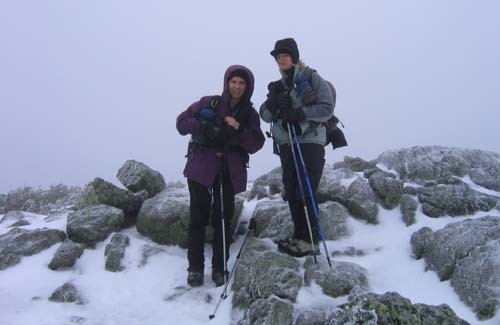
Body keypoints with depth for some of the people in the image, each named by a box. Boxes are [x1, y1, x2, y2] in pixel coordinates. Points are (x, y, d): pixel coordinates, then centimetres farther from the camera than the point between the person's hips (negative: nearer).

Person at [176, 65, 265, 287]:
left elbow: (255, 145, 2)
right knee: (199, 216, -3)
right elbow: (182, 122, 2)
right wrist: (206, 129, -14)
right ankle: (195, 267, 10)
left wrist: (239, 130, -15)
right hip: (201, 166, -1)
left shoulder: (250, 114, 10)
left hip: (230, 172, 2)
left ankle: (219, 267, 14)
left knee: (223, 218, 1)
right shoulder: (209, 103, 4)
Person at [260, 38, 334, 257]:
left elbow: (327, 109, -9)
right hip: (286, 146, 6)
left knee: (305, 193, -11)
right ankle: (299, 237, 14)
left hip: (310, 143, -6)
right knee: (291, 193, 5)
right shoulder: (279, 86, 17)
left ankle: (310, 241, -4)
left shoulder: (312, 79, 1)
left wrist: (299, 113, -20)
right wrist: (272, 101, -11)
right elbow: (266, 116, 9)